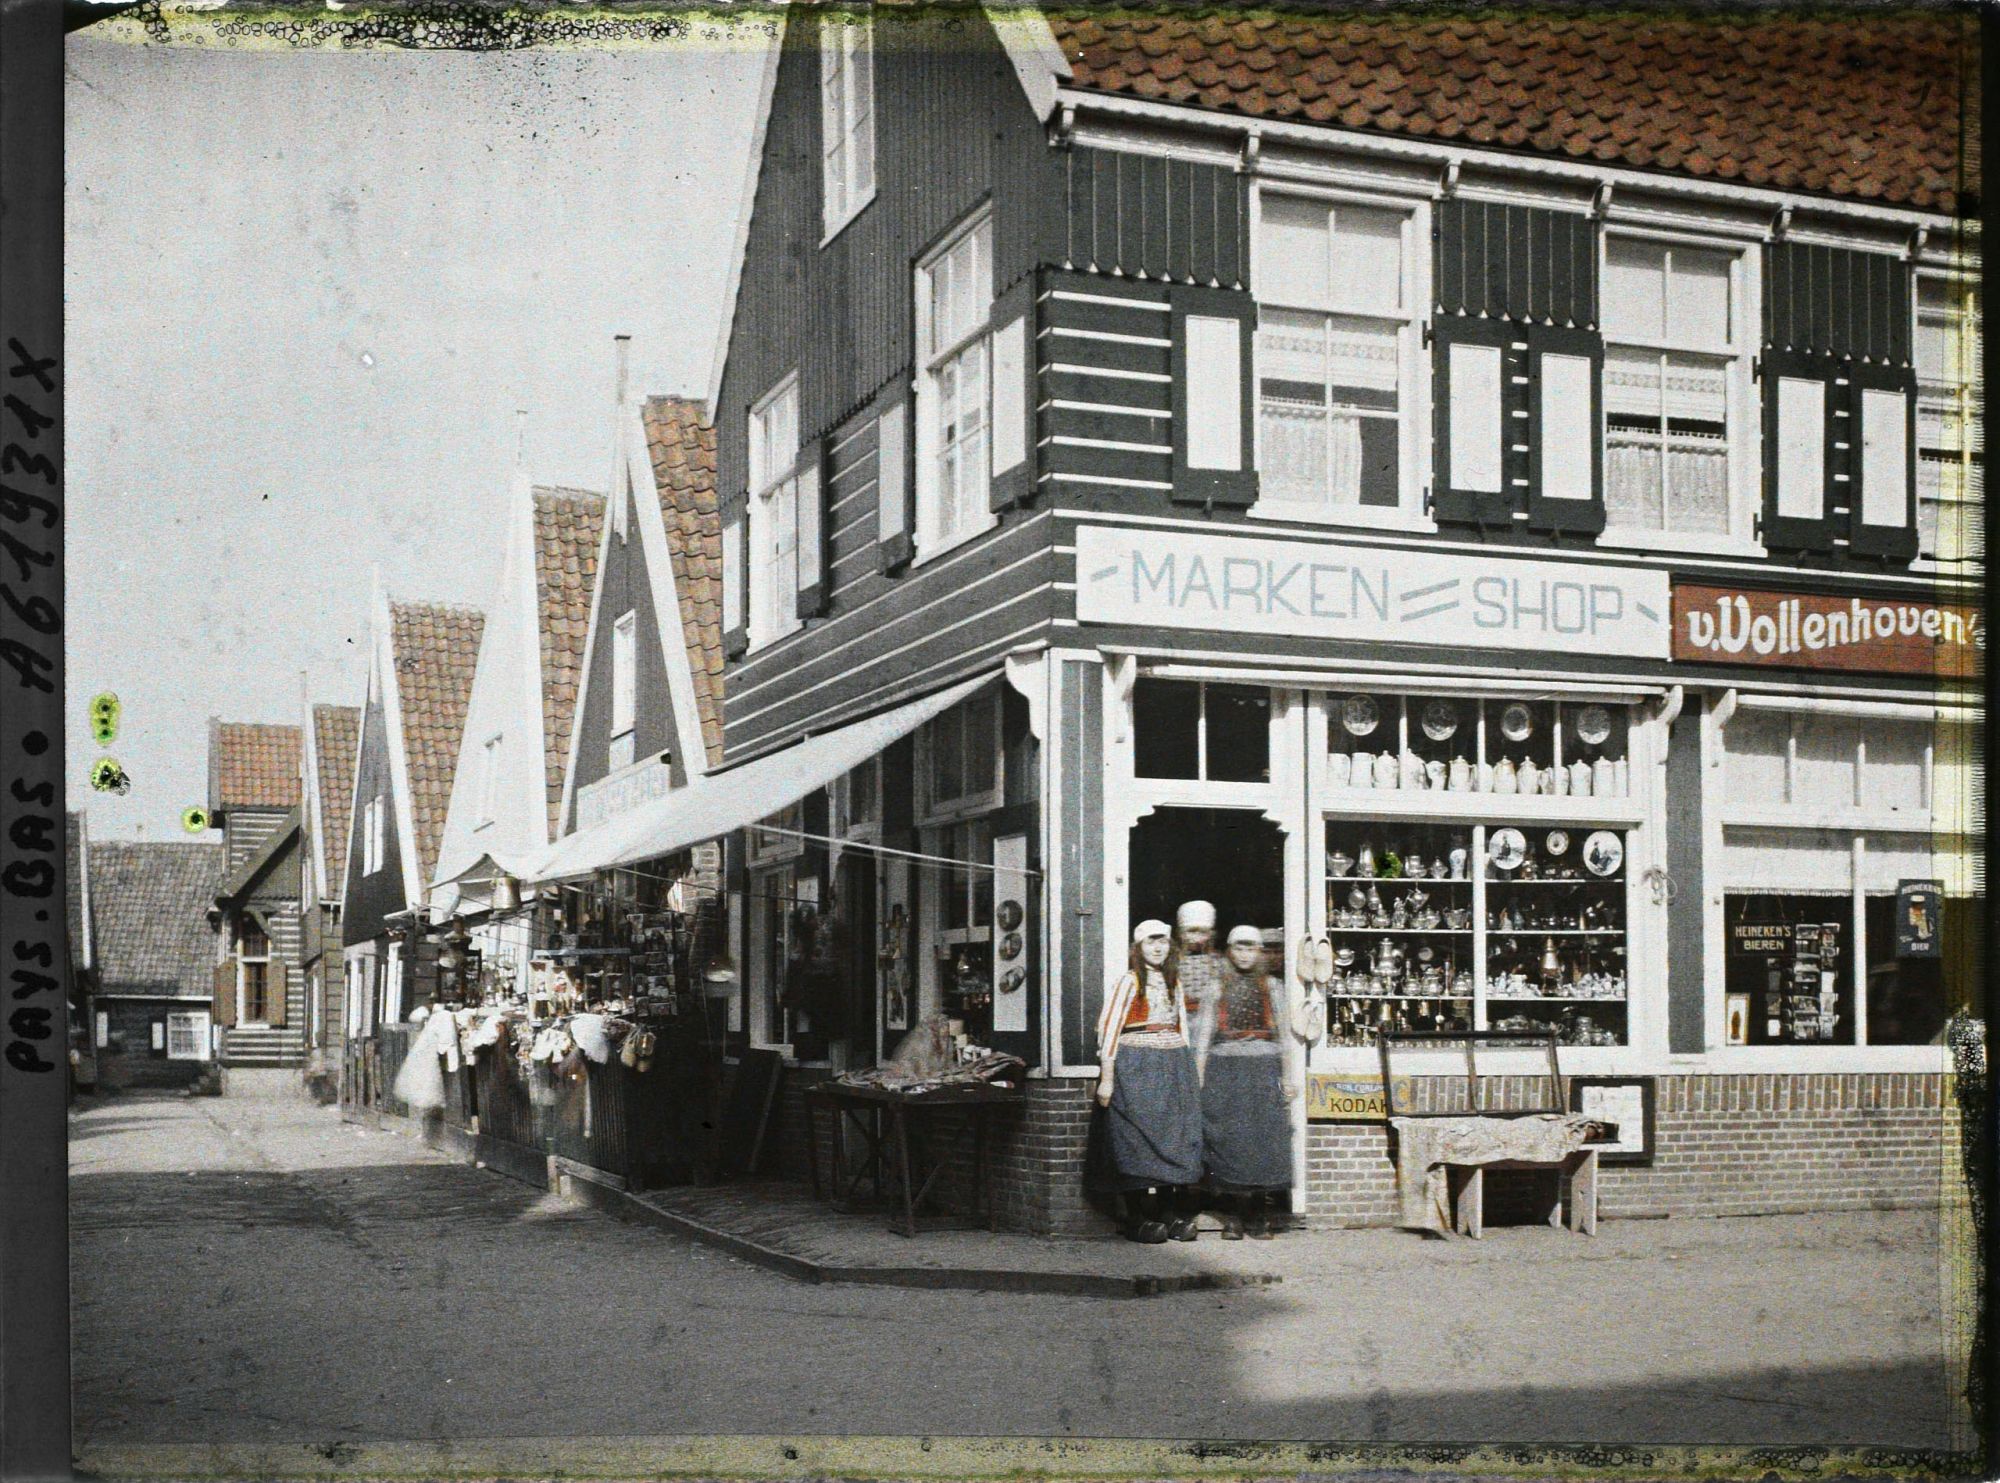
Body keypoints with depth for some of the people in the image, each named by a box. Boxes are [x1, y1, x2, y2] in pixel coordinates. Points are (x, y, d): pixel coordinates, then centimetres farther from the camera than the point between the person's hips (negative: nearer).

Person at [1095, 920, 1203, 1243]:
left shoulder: (1174, 982, 15)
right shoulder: (1129, 983, -4)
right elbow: (1108, 1028, -8)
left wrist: (1188, 1070, 13)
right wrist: (1106, 1079, -13)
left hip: (1174, 1070, 6)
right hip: (1137, 1070, -6)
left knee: (1174, 1139, 4)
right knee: (1139, 1140, -6)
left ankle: (1169, 1212, 11)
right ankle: (1138, 1219, -2)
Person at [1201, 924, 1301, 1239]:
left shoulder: (1273, 987, 12)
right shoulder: (1218, 988, 10)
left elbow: (1284, 1034, 12)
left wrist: (1290, 1076, 6)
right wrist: (1199, 1077, 2)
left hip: (1264, 1071, 0)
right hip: (1225, 1070, 0)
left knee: (1264, 1140, -4)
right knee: (1228, 1140, -3)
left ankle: (1259, 1218, 3)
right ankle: (1232, 1218, 3)